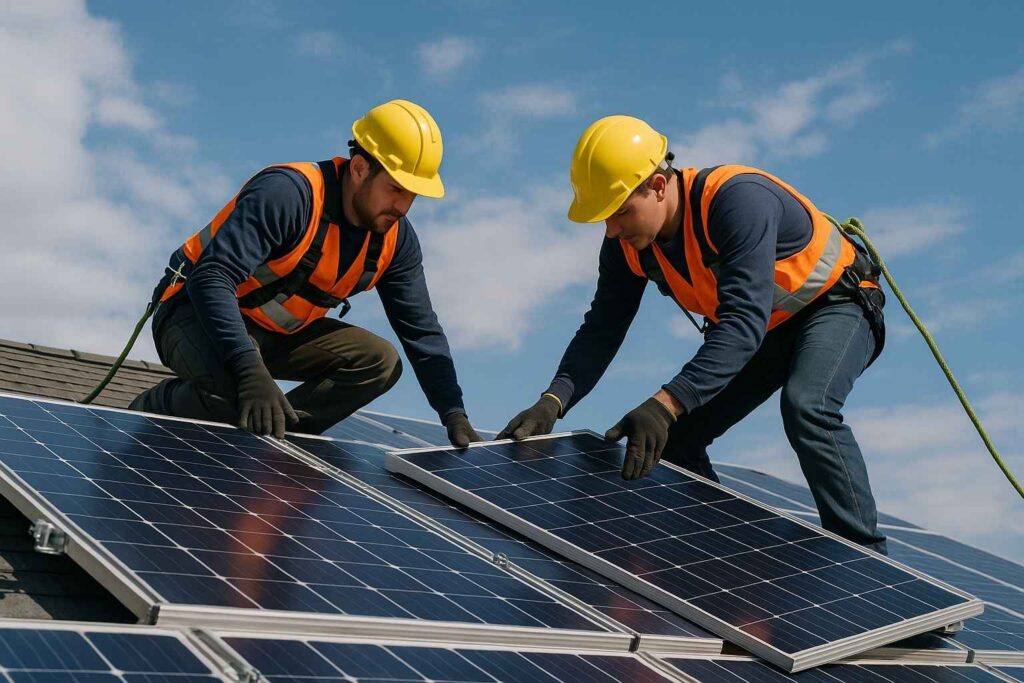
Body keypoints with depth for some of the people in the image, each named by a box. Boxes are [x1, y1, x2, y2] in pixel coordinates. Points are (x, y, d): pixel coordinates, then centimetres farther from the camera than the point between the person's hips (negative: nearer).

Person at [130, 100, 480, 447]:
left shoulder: (396, 239, -6)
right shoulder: (288, 192, -29)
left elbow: (422, 329, 1)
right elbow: (210, 279, -36)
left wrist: (454, 414, -9)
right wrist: (251, 372, -48)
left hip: (280, 333, 7)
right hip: (198, 312, -7)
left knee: (380, 361, -8)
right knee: (230, 390, -37)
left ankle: (272, 436, -10)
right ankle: (146, 410, -5)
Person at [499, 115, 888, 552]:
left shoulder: (739, 200, -37)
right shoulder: (628, 242, -14)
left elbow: (743, 321, -45)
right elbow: (602, 329, -11)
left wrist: (665, 405, -54)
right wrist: (553, 402, -29)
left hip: (835, 306, -7)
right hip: (762, 330, 7)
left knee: (806, 407, -36)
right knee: (671, 438, -1)